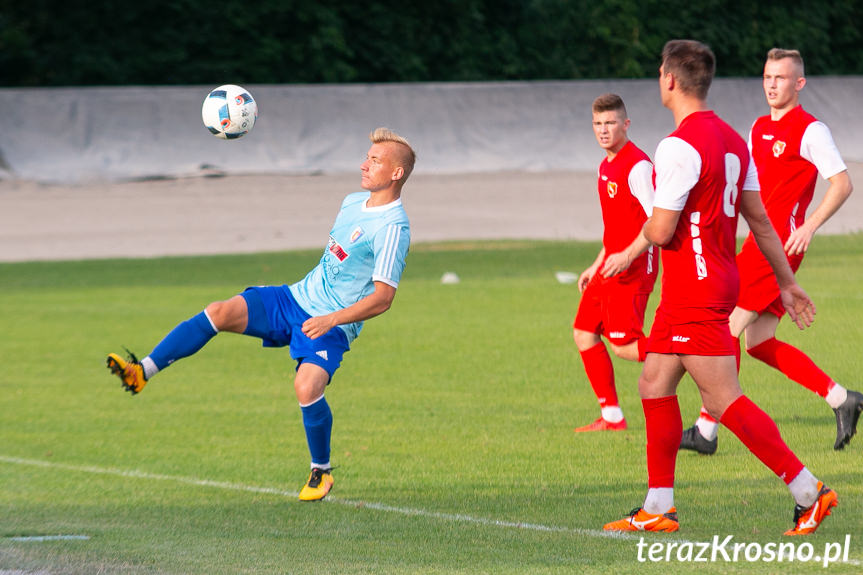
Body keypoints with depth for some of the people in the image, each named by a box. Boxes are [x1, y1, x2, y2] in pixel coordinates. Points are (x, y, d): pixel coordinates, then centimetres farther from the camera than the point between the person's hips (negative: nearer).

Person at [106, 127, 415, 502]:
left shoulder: (392, 228, -18)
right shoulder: (353, 202, 9)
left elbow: (383, 298, -22)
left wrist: (332, 319, -31)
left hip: (331, 327, -7)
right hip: (296, 298, 7)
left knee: (307, 388, -29)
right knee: (219, 313, -13)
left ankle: (321, 471, -2)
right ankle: (141, 372, -16)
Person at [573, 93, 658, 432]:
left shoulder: (637, 165, -15)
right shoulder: (607, 166, 15)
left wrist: (628, 255, -31)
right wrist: (596, 267, 25)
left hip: (633, 268, -10)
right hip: (610, 266, 10)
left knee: (623, 344, -15)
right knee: (584, 334, 7)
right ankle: (611, 417, 13)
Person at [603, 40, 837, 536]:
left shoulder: (680, 146, -19)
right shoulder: (732, 139, 10)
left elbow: (661, 231, -20)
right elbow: (759, 219, 16)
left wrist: (650, 223, 5)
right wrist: (788, 281, 20)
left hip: (696, 292, -10)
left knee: (724, 400, -8)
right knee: (654, 385, 13)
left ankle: (809, 491, -9)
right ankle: (658, 508, 15)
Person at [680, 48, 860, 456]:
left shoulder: (810, 130, -9)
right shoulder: (760, 128, 16)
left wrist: (809, 226, -22)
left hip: (781, 243, -9)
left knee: (729, 329, -9)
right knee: (759, 342, 6)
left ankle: (707, 430, -6)